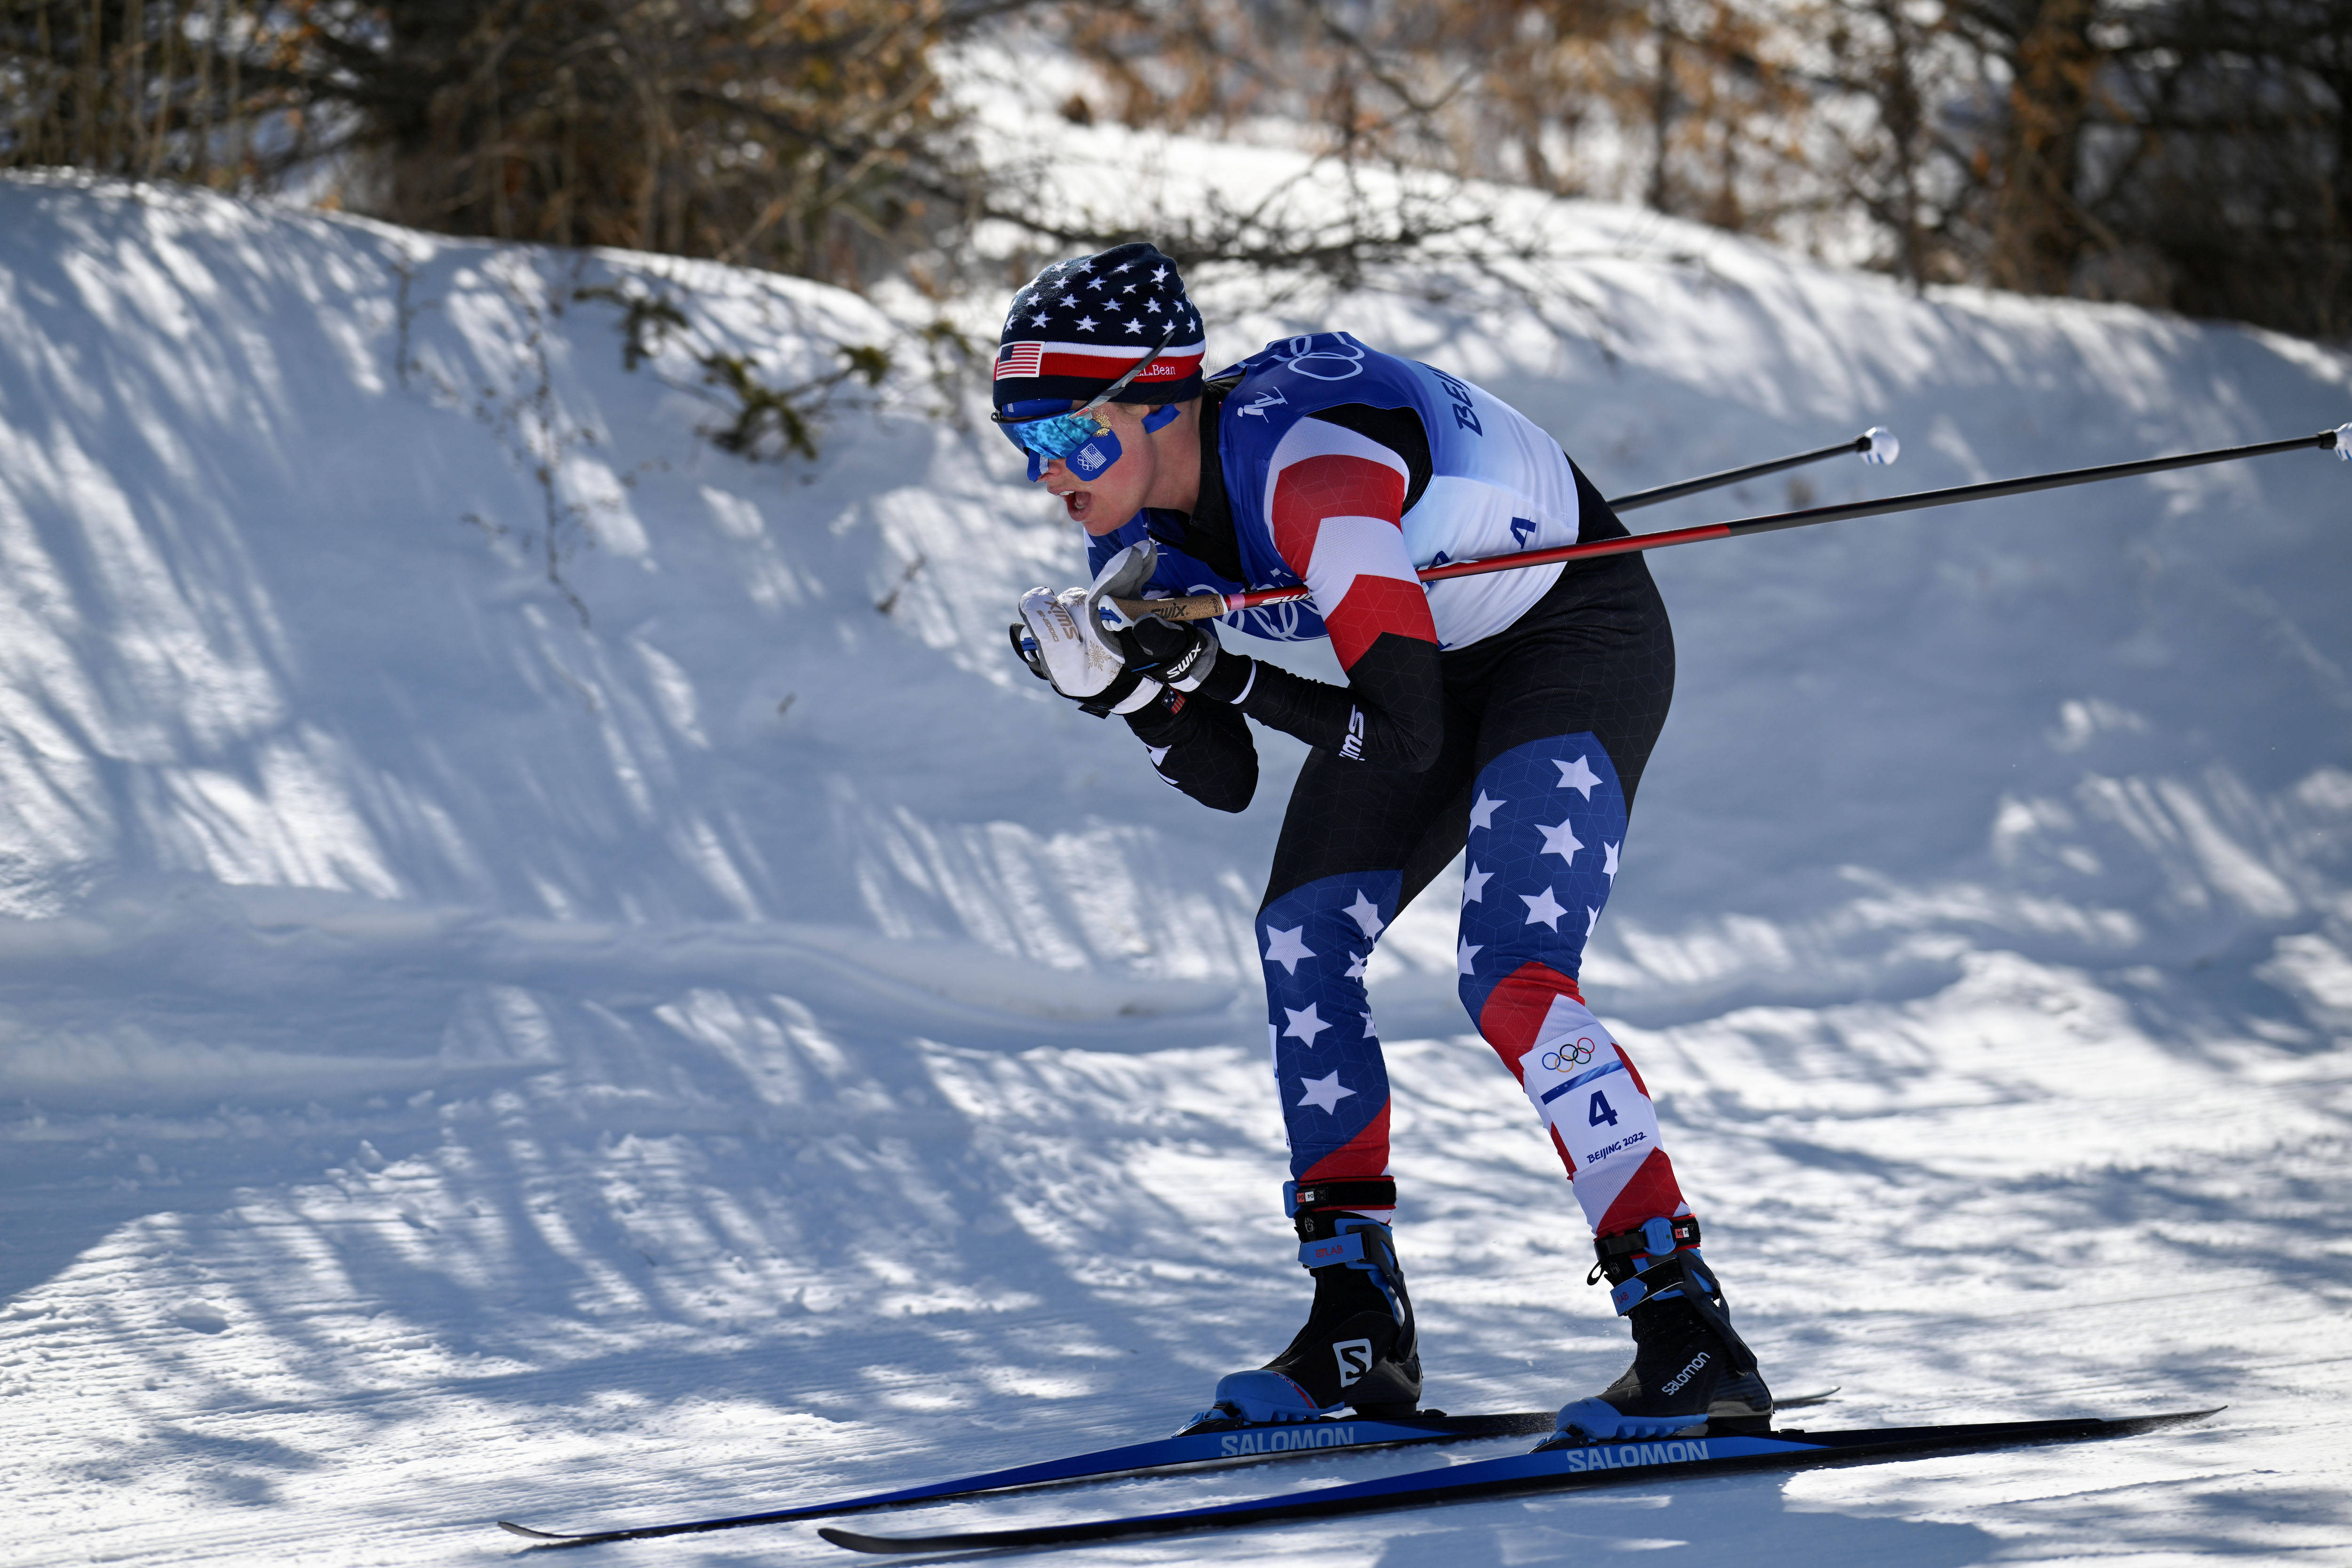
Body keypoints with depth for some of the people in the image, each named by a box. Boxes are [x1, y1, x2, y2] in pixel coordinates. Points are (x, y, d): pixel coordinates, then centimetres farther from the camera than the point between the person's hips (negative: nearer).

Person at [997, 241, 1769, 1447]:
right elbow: (1225, 784, -1)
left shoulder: (1304, 466, -35)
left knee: (1508, 974, -23)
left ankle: (1693, 1345, -24)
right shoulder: (1143, 543, -9)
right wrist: (1130, 686, -18)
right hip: (1435, 659, 9)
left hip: (1579, 636, -9)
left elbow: (1404, 736, -35)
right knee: (1298, 947, 0)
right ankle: (1359, 1332, 8)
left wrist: (1218, 675, -29)